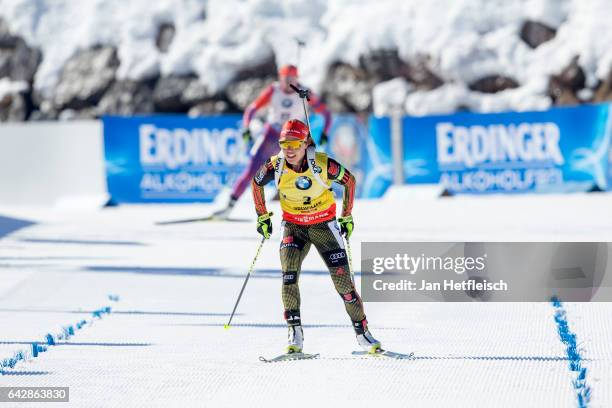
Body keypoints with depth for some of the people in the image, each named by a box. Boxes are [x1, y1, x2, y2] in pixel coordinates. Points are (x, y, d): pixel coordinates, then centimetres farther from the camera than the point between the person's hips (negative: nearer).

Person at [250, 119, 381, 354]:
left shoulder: (322, 165, -22)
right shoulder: (275, 167, -17)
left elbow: (349, 180, -4)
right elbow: (256, 183, 5)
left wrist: (347, 216, 1)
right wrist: (262, 216, 7)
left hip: (324, 225, -1)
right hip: (293, 226, 1)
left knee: (342, 279, -4)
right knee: (289, 274, -21)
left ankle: (362, 332, 11)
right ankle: (295, 335, -15)